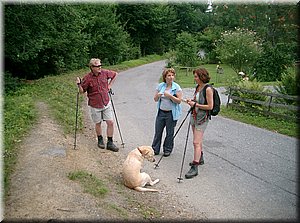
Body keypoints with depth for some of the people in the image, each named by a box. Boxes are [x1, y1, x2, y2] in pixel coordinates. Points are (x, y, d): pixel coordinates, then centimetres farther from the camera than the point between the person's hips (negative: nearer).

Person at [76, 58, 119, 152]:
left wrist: (109, 85, 9)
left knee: (110, 122, 0)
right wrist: (79, 84, -24)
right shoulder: (87, 78, -13)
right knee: (98, 123, 12)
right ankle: (100, 140, 36)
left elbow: (115, 74, 15)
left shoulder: (105, 73, -5)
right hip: (95, 105, -3)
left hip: (106, 103, 3)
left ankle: (110, 143, 13)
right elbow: (82, 91, -5)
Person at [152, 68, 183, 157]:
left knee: (169, 133, 7)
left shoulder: (177, 87, -6)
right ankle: (155, 149, 20)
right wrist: (158, 95, -14)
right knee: (158, 132, 7)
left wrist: (170, 96, -23)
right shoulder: (160, 86, 5)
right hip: (161, 112, 3)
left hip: (171, 113, -3)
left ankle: (167, 150, 23)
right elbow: (155, 99, 8)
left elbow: (179, 101, -11)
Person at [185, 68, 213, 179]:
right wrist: (191, 101, 3)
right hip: (194, 116, 9)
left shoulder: (208, 89, -16)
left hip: (202, 118, -9)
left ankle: (194, 167, -9)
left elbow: (210, 106, -18)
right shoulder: (197, 87, 9)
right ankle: (200, 158, 37)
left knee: (196, 142, -11)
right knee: (198, 140, 20)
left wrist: (195, 104, -17)